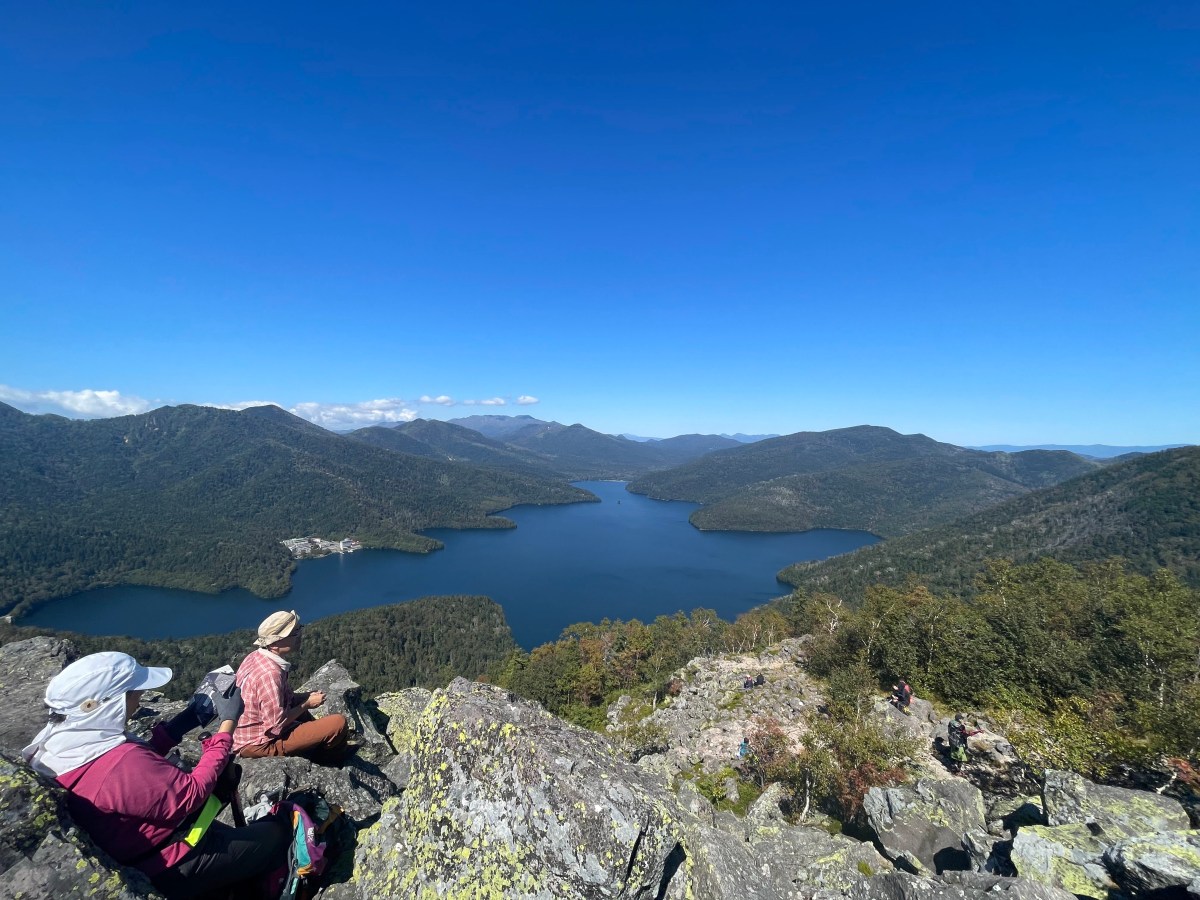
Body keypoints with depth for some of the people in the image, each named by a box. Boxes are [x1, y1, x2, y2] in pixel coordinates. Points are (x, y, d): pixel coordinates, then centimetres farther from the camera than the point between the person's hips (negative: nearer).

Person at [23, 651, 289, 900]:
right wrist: (227, 725, -22)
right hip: (170, 871, -8)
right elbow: (192, 795, -27)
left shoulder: (59, 741, -9)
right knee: (277, 834, 7)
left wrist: (184, 722, -7)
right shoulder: (118, 763, -38)